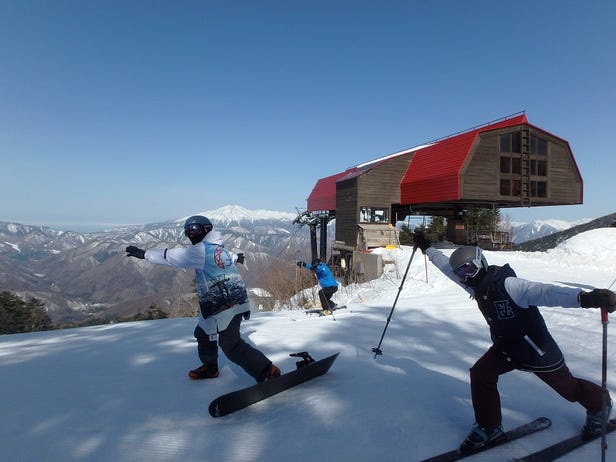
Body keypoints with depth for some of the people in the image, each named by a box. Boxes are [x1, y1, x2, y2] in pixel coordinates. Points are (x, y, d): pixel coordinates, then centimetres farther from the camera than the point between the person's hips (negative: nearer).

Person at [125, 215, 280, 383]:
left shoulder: (202, 250, -12)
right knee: (203, 333, 24)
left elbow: (172, 256, -7)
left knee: (231, 345, -11)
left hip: (226, 306, -10)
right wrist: (235, 257, 59)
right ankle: (210, 367, 41)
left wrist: (144, 254, 3)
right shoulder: (220, 247, 13)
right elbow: (228, 256, 36)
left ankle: (267, 371, -11)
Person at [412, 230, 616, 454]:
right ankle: (488, 427, 10)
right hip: (505, 347, 7)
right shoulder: (477, 285, -6)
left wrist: (585, 298, -60)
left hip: (535, 347, -6)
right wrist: (427, 247, 10)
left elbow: (543, 292, -44)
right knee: (480, 374, -8)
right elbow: (448, 266, 5)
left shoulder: (507, 285, -30)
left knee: (567, 386, 15)